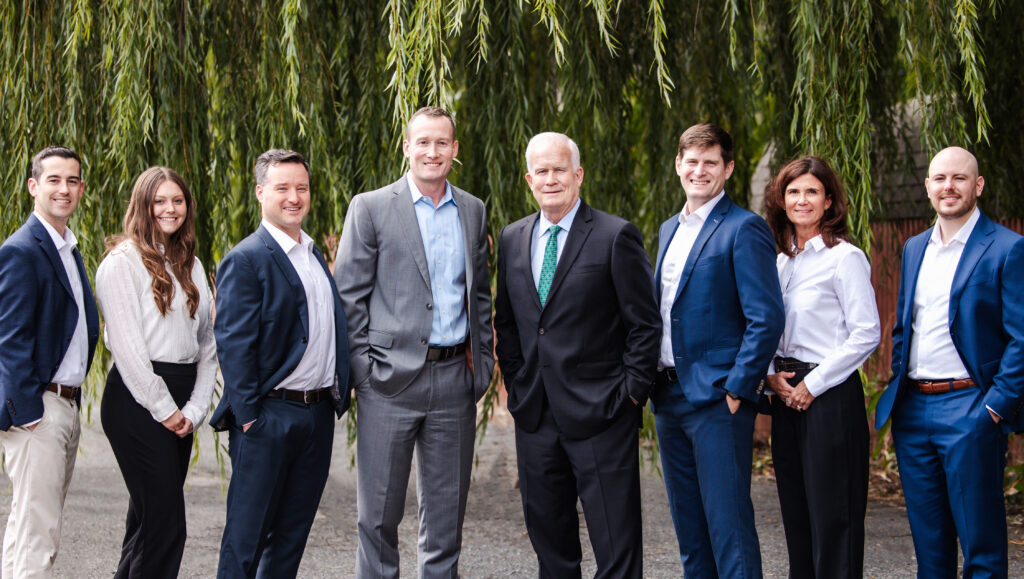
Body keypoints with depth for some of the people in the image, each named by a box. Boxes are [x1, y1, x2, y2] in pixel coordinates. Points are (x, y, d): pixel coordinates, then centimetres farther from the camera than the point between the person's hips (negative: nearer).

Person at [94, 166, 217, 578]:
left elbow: (207, 343, 14)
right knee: (166, 520, -10)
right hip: (138, 400, -7)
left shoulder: (191, 265, 16)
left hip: (179, 401, 7)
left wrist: (195, 409, 2)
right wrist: (164, 408, -10)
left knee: (149, 517, 10)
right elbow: (126, 346, -11)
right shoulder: (122, 262, -5)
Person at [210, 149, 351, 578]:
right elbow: (233, 344, -14)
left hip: (318, 413, 7)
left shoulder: (315, 255, 16)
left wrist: (339, 394, 11)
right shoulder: (246, 260, -9)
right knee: (247, 532, 0)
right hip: (269, 415, -7)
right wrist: (248, 414, -17)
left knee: (293, 532, 13)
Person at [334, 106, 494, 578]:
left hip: (454, 378, 4)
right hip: (391, 378, -4)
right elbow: (349, 296, -3)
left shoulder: (473, 211, 11)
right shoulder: (371, 208, -2)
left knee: (447, 508, 11)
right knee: (380, 511, 3)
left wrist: (483, 360, 9)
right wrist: (363, 370, -8)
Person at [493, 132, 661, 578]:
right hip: (534, 415, 6)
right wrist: (515, 383, 9)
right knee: (548, 540, 14)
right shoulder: (512, 239, 11)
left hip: (600, 413, -5)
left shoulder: (617, 236, -6)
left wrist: (631, 393, -9)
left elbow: (644, 324, -6)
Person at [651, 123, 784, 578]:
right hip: (669, 396, 8)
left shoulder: (744, 229, -8)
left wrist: (737, 391, -17)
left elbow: (767, 318, -14)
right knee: (688, 525, 13)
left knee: (728, 523, -8)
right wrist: (651, 381, 14)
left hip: (717, 399, -8)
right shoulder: (669, 230, 17)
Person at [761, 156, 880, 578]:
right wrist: (770, 374, 1)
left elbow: (866, 334, -13)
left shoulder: (845, 257, -8)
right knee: (796, 510, 10)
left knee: (832, 511, -3)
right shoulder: (781, 260, 13)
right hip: (786, 393, 7)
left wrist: (813, 384, -13)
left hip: (830, 396, -7)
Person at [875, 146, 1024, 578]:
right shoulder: (914, 248, 14)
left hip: (969, 409, -6)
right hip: (912, 409, 6)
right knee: (927, 538, 14)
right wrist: (897, 389, 13)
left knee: (980, 542, -1)